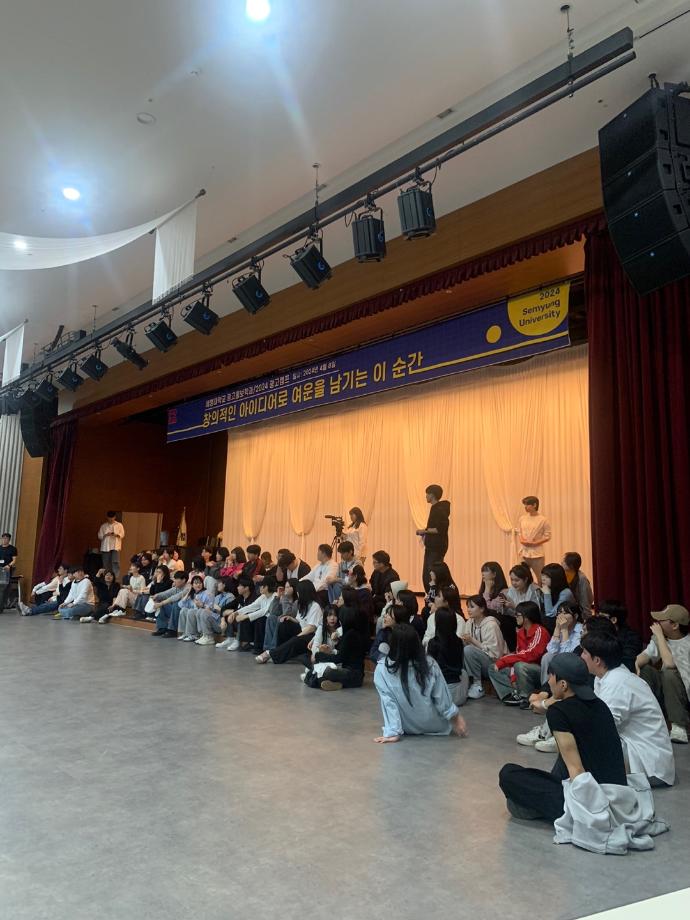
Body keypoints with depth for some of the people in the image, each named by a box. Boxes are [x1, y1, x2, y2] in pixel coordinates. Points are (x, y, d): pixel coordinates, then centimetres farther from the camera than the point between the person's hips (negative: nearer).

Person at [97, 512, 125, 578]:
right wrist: (106, 535, -11)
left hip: (115, 546, -2)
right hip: (105, 547, 2)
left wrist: (117, 535, -13)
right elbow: (100, 536, 8)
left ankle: (116, 577, -16)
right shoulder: (103, 526, 9)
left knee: (115, 562, -13)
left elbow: (122, 535, 7)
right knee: (106, 563, 2)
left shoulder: (119, 525, 7)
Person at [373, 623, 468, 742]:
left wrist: (393, 732, -15)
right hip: (436, 726, 1)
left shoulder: (382, 669, -23)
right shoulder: (430, 664, -19)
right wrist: (457, 718, 5)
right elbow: (442, 698, -10)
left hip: (408, 728, -1)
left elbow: (388, 702, -21)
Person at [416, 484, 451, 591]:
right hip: (431, 547, 10)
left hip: (437, 548, -10)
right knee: (426, 577, 13)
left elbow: (441, 529, -23)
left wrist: (425, 531, -17)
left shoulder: (440, 509, -15)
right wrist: (425, 533, 11)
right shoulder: (434, 508, 15)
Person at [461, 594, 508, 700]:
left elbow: (494, 652, -21)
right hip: (477, 659, 6)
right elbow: (466, 644, 6)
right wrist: (463, 641, -17)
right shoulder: (470, 623, 5)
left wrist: (472, 641, -23)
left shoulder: (491, 624, -15)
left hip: (494, 663, -6)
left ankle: (477, 686, -18)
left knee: (469, 650, -30)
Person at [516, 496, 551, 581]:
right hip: (524, 553, 4)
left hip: (537, 554, -4)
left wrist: (534, 543, -16)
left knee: (541, 577, 2)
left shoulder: (542, 520, -7)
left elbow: (547, 536, -6)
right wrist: (521, 540, -6)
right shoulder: (522, 518, 6)